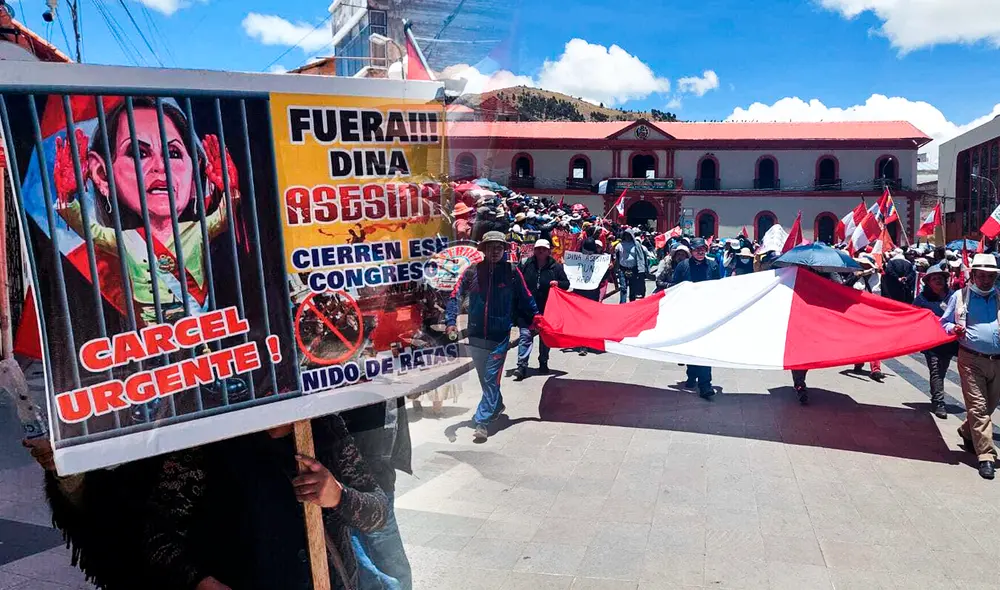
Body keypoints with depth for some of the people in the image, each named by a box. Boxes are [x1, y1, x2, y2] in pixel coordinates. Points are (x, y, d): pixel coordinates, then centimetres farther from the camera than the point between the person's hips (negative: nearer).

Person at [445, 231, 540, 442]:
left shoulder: (512, 272, -4)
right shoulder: (472, 272, -2)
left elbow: (525, 299, 5)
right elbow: (456, 297, 0)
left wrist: (535, 318, 4)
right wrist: (451, 321, -10)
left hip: (500, 335, -3)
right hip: (476, 335, 3)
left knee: (491, 378, -5)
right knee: (484, 377, 17)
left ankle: (482, 421, 0)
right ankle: (496, 406, 41)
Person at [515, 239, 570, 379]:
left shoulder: (556, 267, 0)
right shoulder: (527, 265, 2)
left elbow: (567, 283, 6)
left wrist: (558, 283, -17)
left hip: (546, 309, 1)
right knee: (525, 335, -7)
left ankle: (543, 363, 30)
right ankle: (522, 366, -8)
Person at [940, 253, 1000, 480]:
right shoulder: (960, 296, 4)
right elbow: (944, 322, 9)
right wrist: (954, 329, -12)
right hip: (971, 360, -4)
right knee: (978, 407, -7)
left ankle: (967, 432, 40)